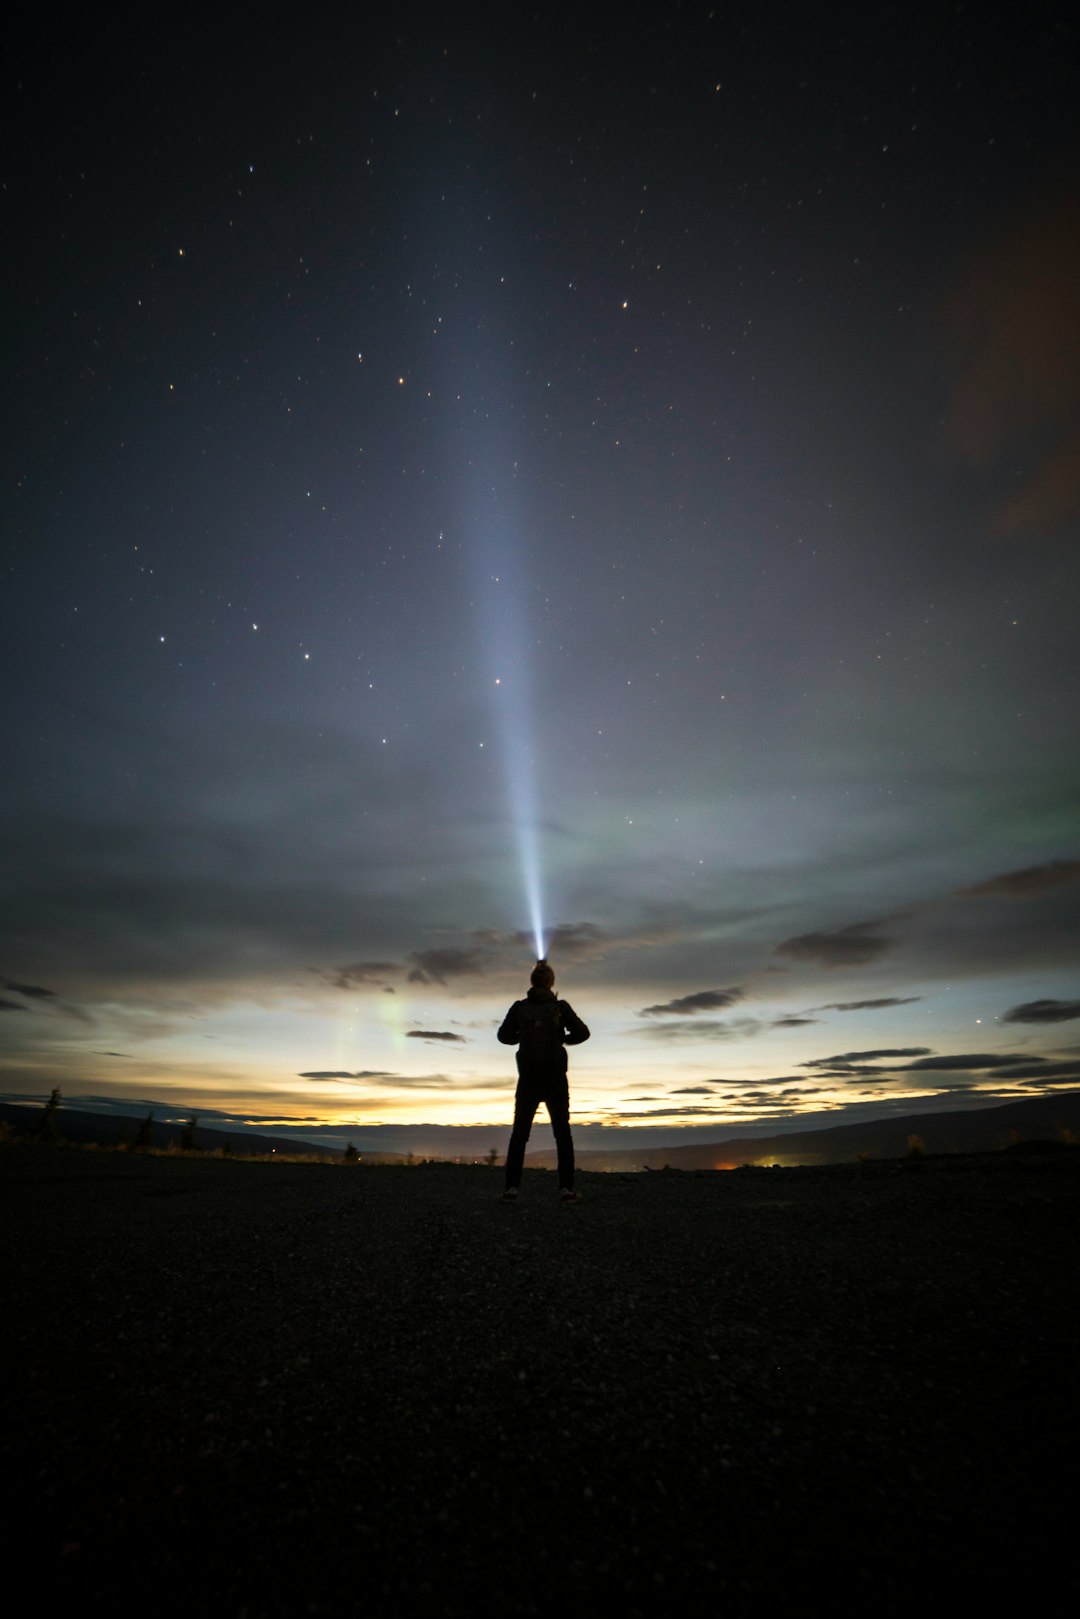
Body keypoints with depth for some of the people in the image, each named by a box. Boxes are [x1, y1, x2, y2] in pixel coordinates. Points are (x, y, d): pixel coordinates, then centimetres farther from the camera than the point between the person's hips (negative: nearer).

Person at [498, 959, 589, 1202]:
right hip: (555, 1078, -1)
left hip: (528, 1079, 1)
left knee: (519, 1133, 11)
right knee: (562, 1132, 12)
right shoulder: (560, 1006, -7)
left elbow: (504, 1036, 7)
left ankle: (511, 1187, 7)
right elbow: (582, 1033, -3)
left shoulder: (519, 1007, -4)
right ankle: (566, 1188, 8)